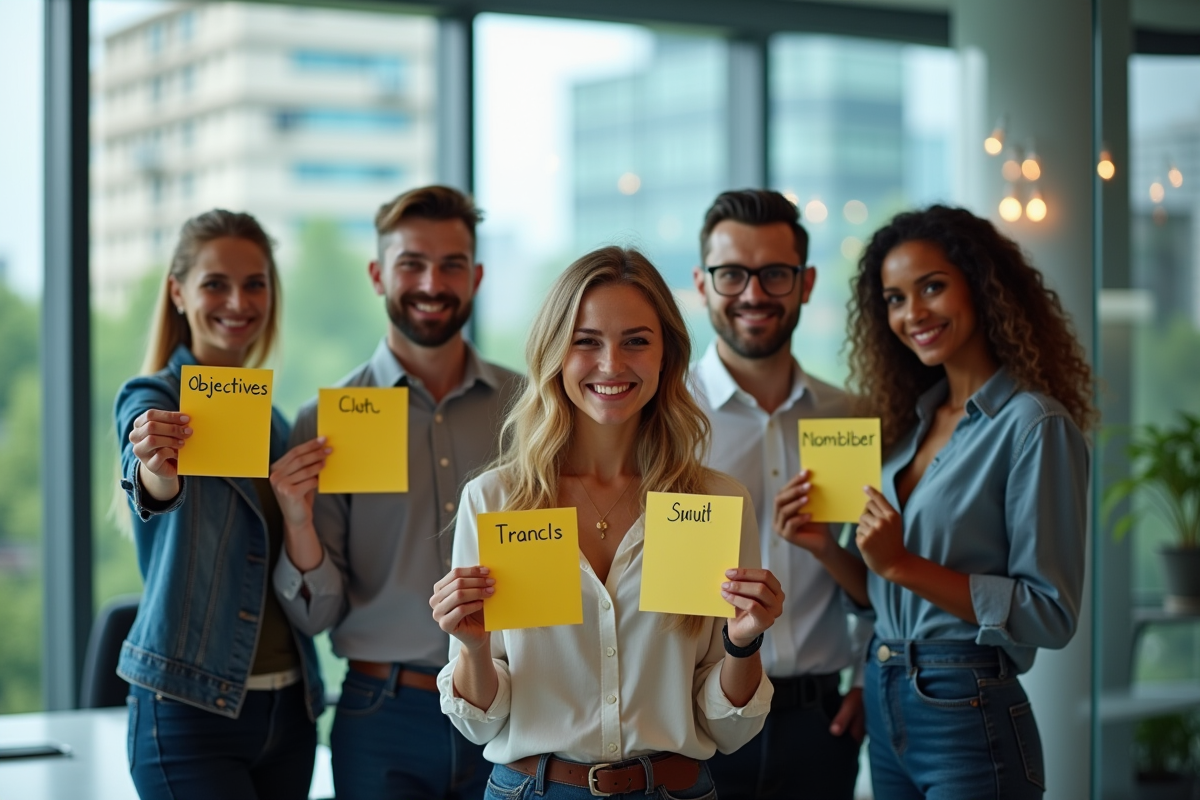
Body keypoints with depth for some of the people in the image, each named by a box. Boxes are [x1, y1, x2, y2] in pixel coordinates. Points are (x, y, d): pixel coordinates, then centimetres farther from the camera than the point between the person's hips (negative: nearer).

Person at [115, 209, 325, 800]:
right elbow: (158, 487, -28)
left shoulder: (272, 419, 14)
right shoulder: (152, 398, -5)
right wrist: (157, 471, -50)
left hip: (288, 706, 6)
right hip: (189, 708, -6)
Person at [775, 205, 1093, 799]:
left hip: (969, 721, -7)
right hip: (885, 709, 7)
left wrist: (903, 564, -20)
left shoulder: (1034, 426, -13)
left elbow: (1052, 614, -17)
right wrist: (823, 547, -4)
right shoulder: (914, 419, 9)